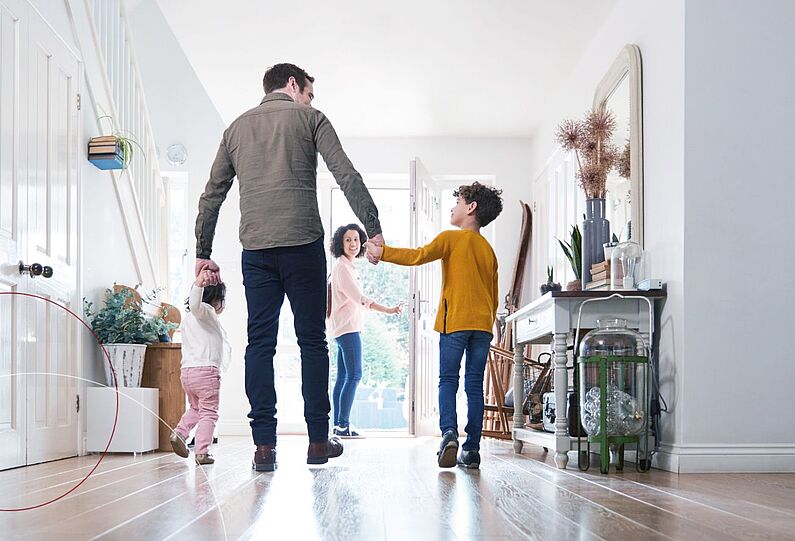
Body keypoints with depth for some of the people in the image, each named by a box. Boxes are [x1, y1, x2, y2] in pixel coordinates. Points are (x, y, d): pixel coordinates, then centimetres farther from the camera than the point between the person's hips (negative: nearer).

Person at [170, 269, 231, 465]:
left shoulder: (188, 318, 21)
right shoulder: (207, 311, -6)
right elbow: (195, 304, -28)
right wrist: (199, 282, -42)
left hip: (186, 370, 8)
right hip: (206, 370, -8)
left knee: (195, 408, 26)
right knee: (209, 412, 0)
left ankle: (179, 432, 6)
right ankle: (202, 452, -4)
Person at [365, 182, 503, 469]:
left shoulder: (451, 238, -1)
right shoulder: (488, 249, 17)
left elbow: (419, 256, -14)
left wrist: (382, 252, -11)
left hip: (455, 320, -4)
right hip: (483, 323, 5)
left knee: (448, 380, 0)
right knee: (475, 384, 5)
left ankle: (449, 431, -21)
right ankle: (471, 449, 3)